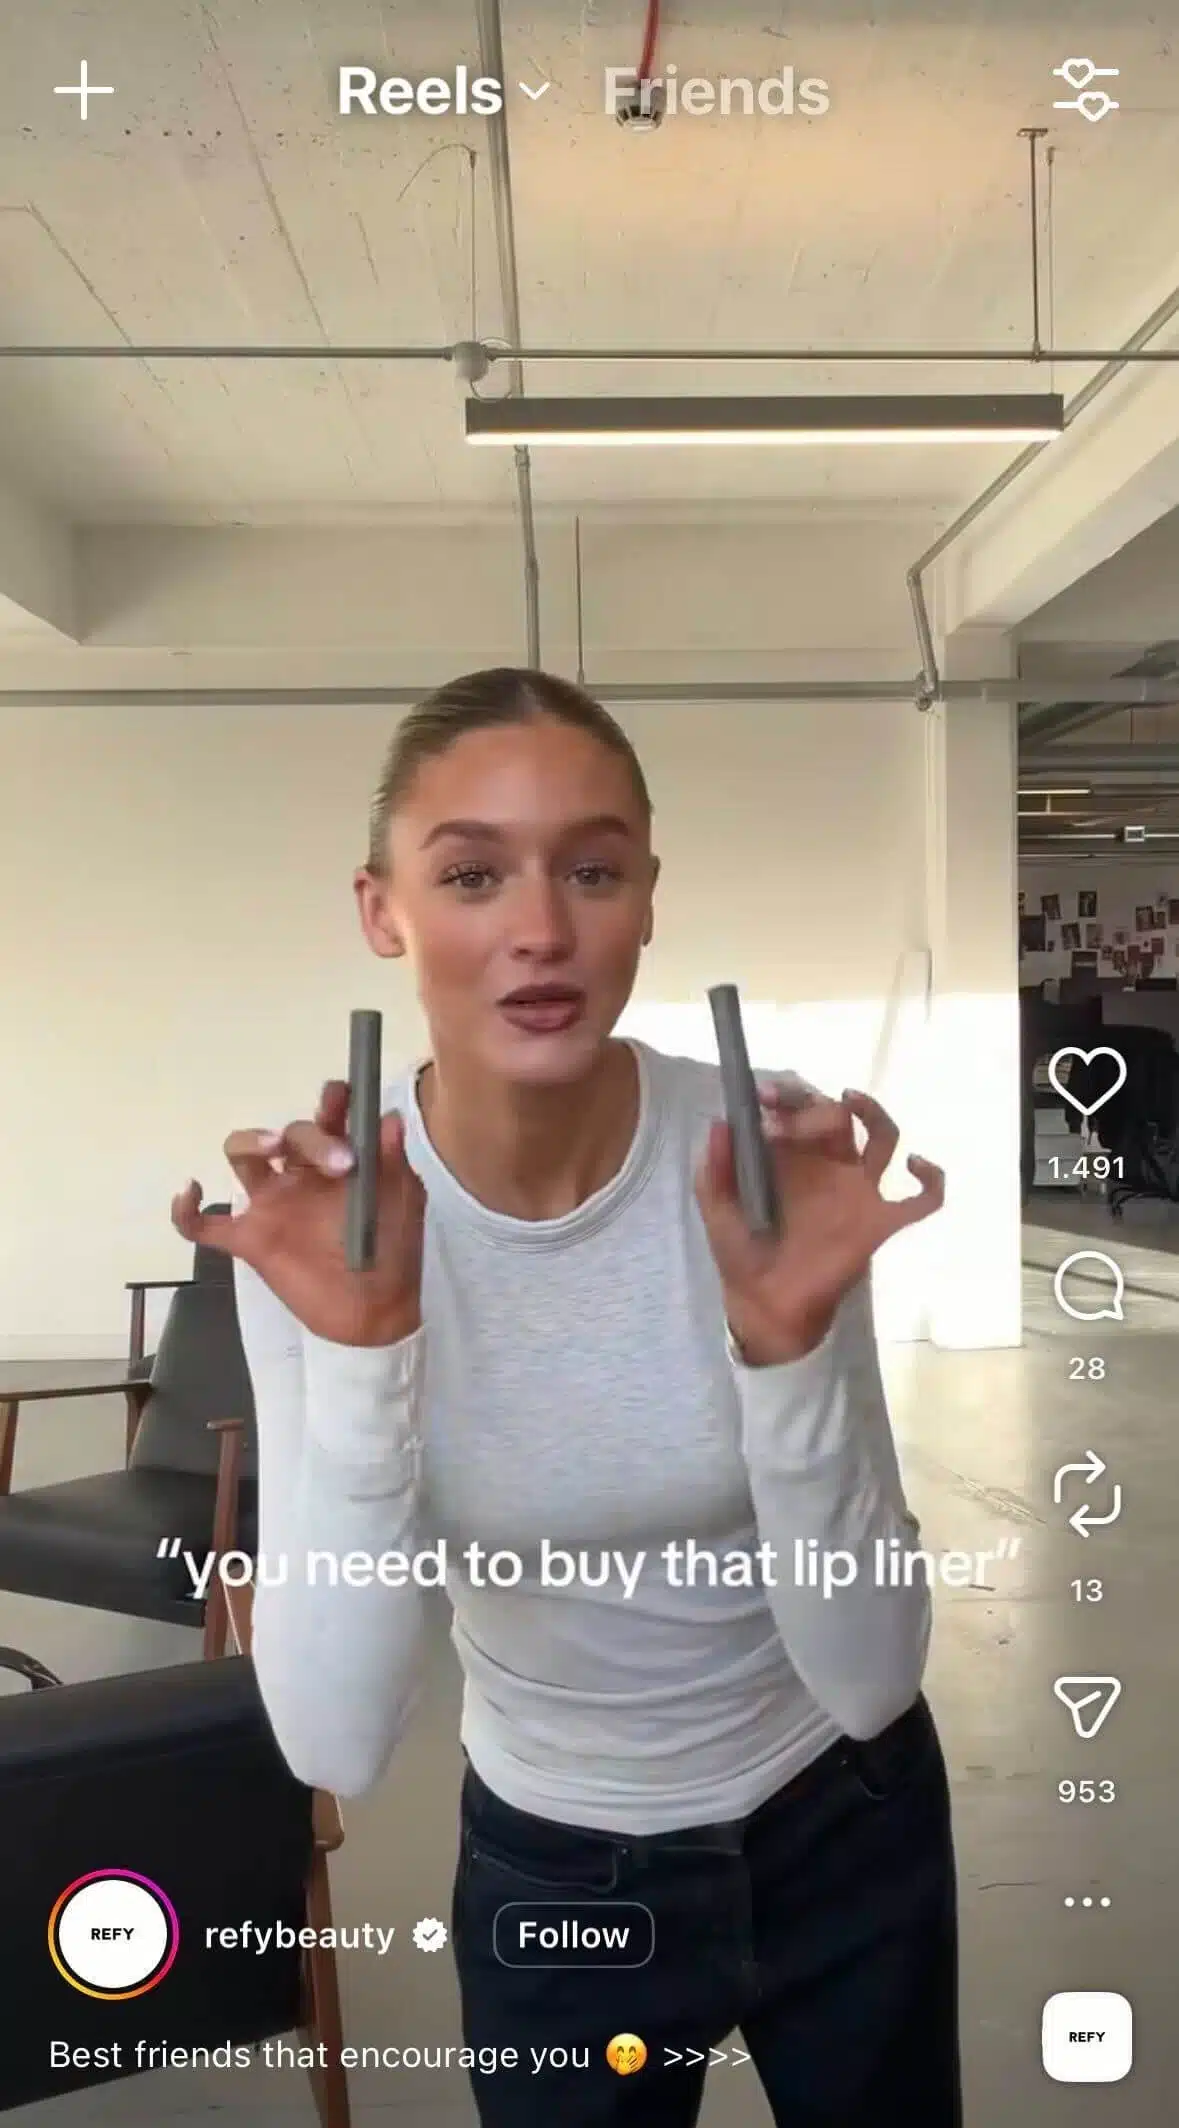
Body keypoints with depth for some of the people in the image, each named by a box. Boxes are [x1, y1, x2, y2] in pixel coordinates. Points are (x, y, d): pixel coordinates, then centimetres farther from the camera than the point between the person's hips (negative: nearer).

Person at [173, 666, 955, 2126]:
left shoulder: (771, 1162, -22)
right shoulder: (315, 1217, -21)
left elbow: (870, 1678, -22)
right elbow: (336, 1748, -25)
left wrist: (785, 1335, -37)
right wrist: (358, 1349, -37)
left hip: (844, 1824, 1)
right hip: (548, 1866, 0)